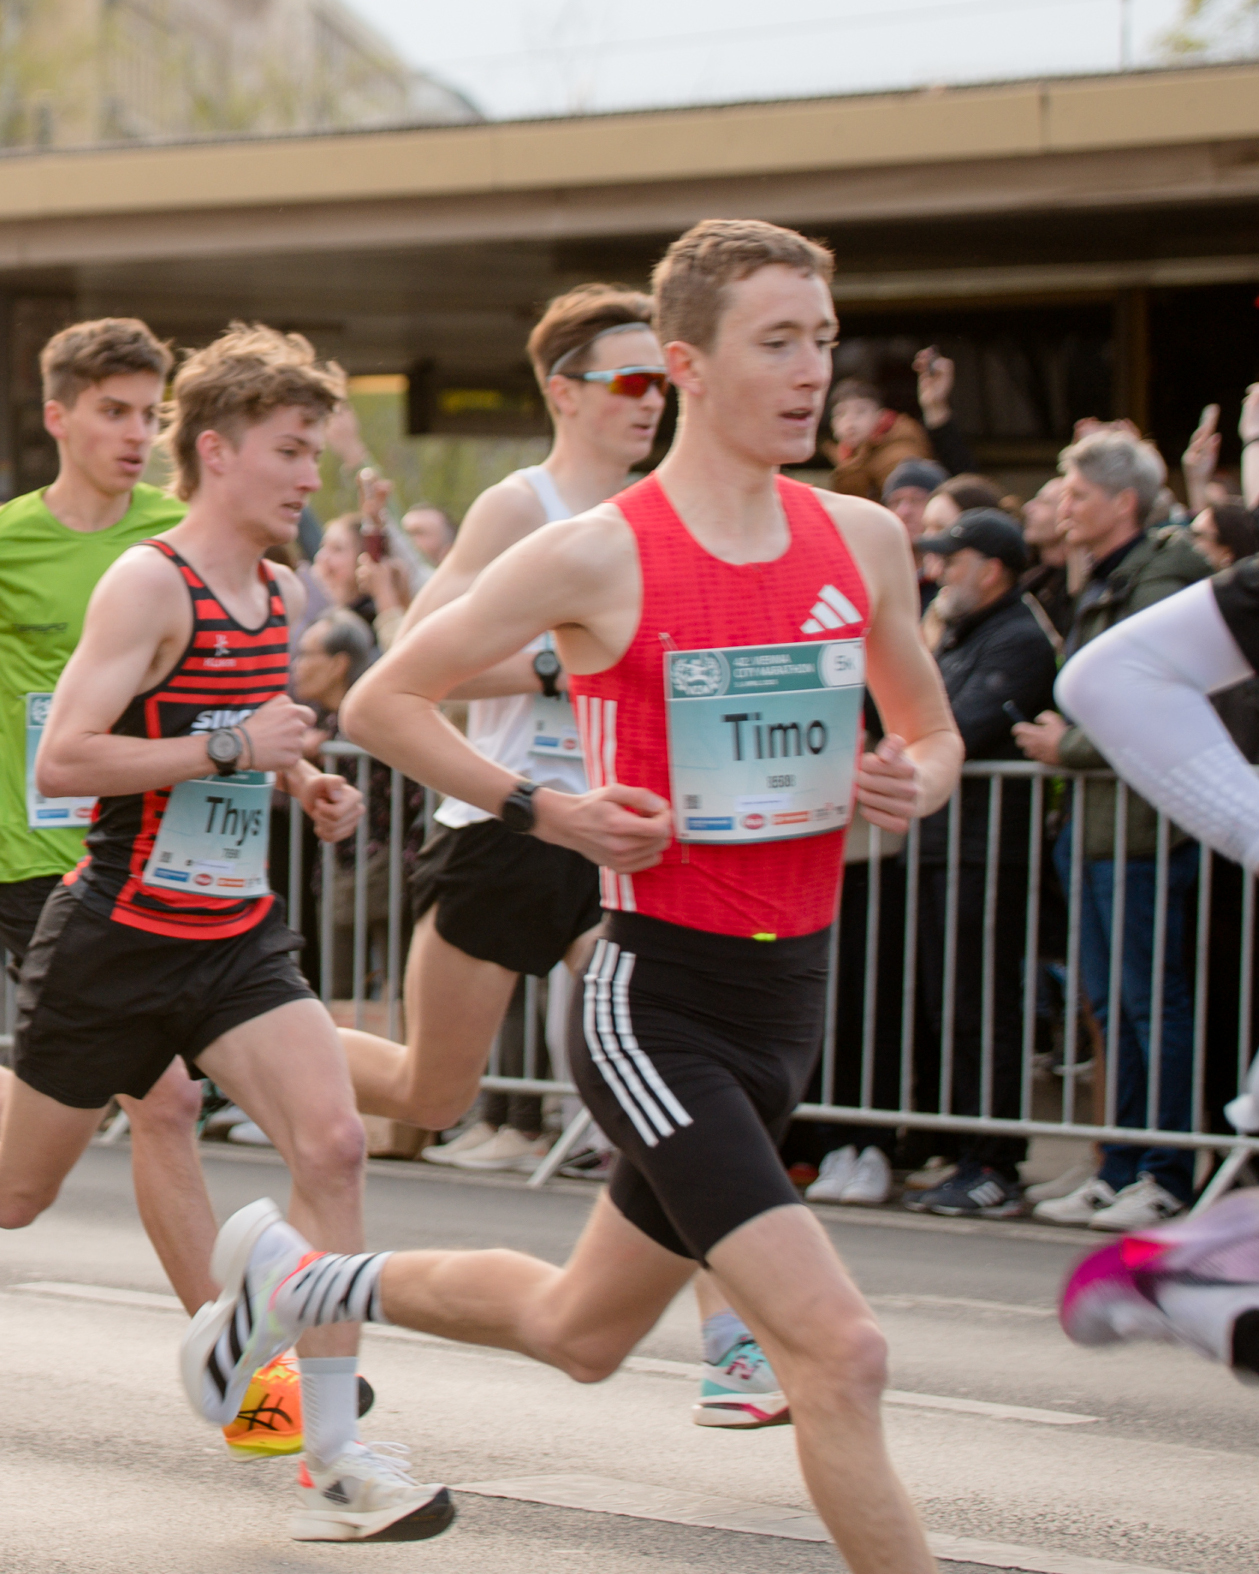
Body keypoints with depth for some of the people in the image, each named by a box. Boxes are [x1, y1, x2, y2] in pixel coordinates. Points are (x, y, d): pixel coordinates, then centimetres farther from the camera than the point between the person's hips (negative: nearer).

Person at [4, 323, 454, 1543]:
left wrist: (303, 783, 9)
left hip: (236, 938, 6)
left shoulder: (278, 594, 9)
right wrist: (229, 750, -25)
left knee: (331, 1145, -14)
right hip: (118, 938, -6)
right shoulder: (150, 583, -15)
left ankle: (332, 1461, -11)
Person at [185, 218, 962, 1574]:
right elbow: (379, 703, -2)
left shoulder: (862, 540, 4)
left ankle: (299, 1281, 46)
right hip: (656, 996, -7)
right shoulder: (595, 557, -12)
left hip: (787, 999, 7)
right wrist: (543, 811, -12)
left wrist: (915, 784, -4)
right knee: (839, 1350, -18)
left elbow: (933, 734, 19)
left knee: (578, 1333, 22)